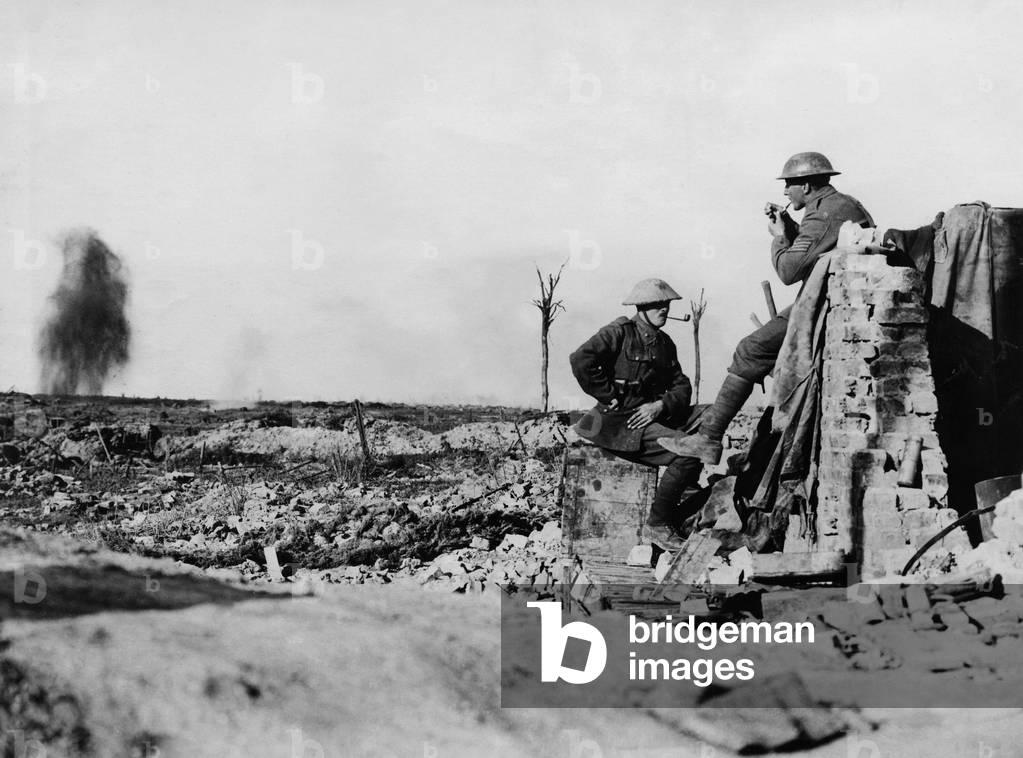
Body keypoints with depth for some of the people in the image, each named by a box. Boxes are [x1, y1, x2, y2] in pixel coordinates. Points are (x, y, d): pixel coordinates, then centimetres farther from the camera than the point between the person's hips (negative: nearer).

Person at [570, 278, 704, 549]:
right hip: (618, 422, -8)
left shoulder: (665, 343, 15)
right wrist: (610, 398, -16)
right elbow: (581, 360, -21)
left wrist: (660, 405, -10)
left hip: (651, 414, 8)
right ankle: (658, 525, -11)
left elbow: (681, 386, 11)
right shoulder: (620, 332, -7)